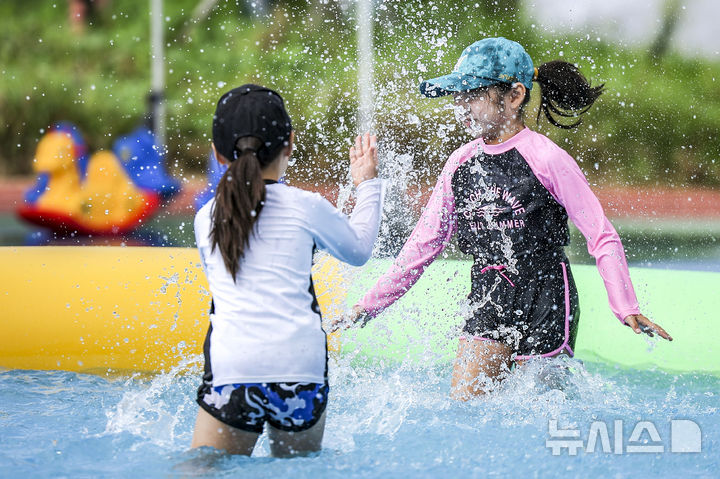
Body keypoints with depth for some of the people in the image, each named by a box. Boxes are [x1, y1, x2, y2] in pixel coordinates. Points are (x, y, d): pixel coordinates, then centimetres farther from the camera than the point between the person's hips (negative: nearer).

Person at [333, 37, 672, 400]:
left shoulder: (546, 159, -11)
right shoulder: (461, 163, 6)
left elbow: (602, 238, -10)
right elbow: (425, 242, 14)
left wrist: (627, 310, -18)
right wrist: (372, 303, 12)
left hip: (544, 302, -5)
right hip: (487, 303, 5)